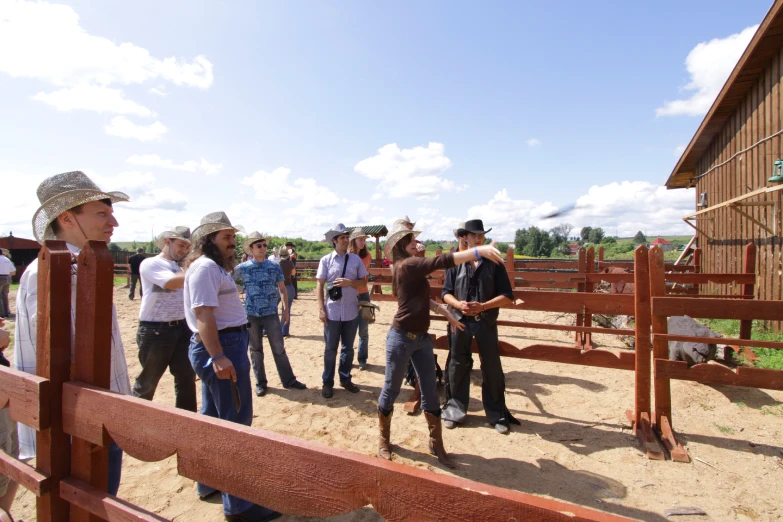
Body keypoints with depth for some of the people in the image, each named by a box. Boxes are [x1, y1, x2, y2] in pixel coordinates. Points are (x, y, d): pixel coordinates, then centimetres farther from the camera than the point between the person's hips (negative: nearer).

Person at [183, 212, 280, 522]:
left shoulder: (214, 266, 16)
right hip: (222, 346, -11)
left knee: (213, 418, 20)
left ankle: (208, 483, 36)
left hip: (222, 345, 11)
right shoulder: (205, 267, -15)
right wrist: (218, 357, -31)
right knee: (236, 422, -4)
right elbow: (203, 315, -25)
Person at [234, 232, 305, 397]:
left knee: (279, 348, 3)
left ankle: (288, 380, 14)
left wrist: (286, 309, 6)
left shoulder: (275, 266, 1)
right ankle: (260, 383, 24)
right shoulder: (242, 268, -3)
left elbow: (283, 289, 7)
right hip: (251, 315, 0)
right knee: (256, 350, 11)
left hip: (271, 314, 0)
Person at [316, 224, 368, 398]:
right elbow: (319, 285, -3)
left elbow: (364, 282, 4)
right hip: (332, 312, -2)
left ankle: (345, 379, 31)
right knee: (330, 349, 9)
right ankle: (328, 382, 23)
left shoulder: (356, 259, 1)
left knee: (348, 348, 15)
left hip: (351, 311, 2)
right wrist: (321, 309, -8)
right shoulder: (326, 260, -3)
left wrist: (349, 282, -14)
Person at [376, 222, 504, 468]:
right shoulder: (407, 265, -18)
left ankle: (436, 444, 26)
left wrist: (446, 313, 17)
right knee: (391, 390, 10)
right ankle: (383, 439, 31)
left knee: (430, 391, 12)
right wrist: (479, 251, -38)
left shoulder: (412, 268, 12)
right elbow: (440, 262, -32)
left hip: (422, 338, 9)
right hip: (402, 338, -9)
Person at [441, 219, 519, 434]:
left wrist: (483, 306, -18)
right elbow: (446, 293, 2)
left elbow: (507, 296, -4)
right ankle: (455, 410, 28)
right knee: (457, 366, 11)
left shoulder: (494, 263, -1)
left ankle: (497, 414, 26)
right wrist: (458, 304, -19)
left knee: (492, 368, 8)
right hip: (460, 321, 1)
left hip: (486, 322, 0)